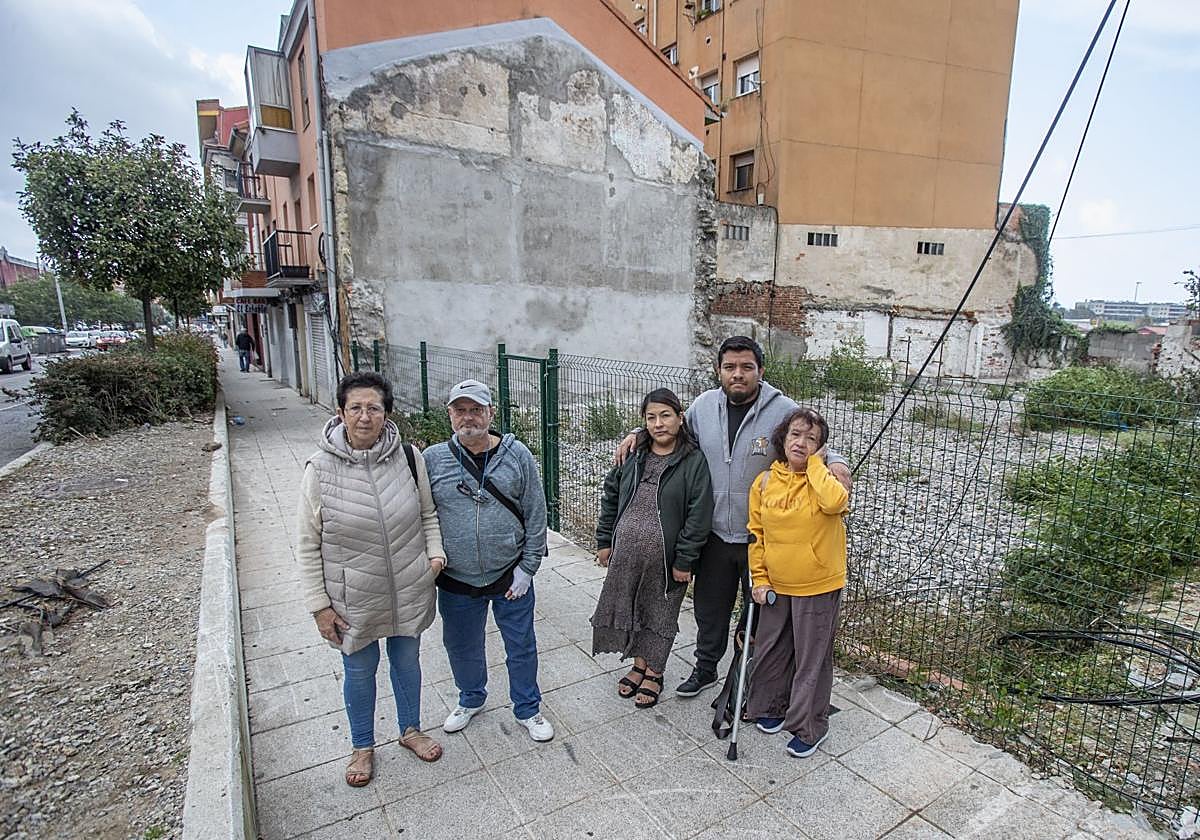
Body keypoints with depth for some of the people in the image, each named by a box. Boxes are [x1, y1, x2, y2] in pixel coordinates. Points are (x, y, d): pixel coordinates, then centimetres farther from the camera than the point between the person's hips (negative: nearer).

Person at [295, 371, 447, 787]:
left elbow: (428, 513, 5)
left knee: (407, 660, 22)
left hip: (409, 591, 2)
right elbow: (308, 545, -8)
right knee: (360, 671, 19)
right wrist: (320, 605, -8)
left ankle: (411, 730, 48)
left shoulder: (408, 457, -10)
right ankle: (362, 746, 45)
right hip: (354, 598, -1)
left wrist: (436, 552, -10)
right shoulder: (321, 468, -15)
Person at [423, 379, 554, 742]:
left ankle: (528, 709, 39)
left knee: (521, 647, 15)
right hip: (456, 582, 2)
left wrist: (527, 568, -7)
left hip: (511, 578, -1)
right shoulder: (432, 459, -6)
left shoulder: (517, 455, -8)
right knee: (462, 647, 22)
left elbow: (536, 515, -5)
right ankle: (471, 699, 50)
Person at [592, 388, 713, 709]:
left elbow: (699, 515, -14)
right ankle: (639, 665, 40)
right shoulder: (634, 457, 2)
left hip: (666, 558, -4)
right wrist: (604, 541, 8)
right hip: (625, 553, 4)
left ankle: (654, 672, 35)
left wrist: (684, 560, -15)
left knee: (660, 614, 13)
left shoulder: (694, 461, -12)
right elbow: (610, 497, 10)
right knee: (629, 608, 16)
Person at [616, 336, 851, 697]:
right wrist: (639, 433, 3)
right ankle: (705, 668, 46)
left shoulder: (783, 410, -14)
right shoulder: (704, 404, -2)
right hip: (714, 534, 4)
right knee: (709, 607, 22)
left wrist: (835, 462, -26)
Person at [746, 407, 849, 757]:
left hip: (819, 588, -3)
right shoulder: (764, 482, -2)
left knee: (812, 659, 10)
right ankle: (773, 706, 42)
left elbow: (834, 502, -36)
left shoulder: (826, 477, -10)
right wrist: (759, 579, 2)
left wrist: (814, 464, -23)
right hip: (775, 587, 4)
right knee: (770, 650, 19)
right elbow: (756, 534, 5)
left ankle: (809, 727, 29)